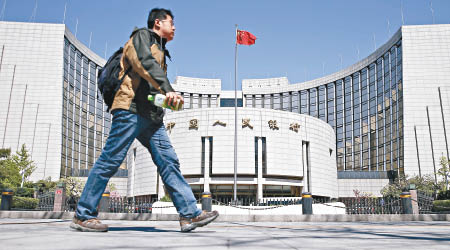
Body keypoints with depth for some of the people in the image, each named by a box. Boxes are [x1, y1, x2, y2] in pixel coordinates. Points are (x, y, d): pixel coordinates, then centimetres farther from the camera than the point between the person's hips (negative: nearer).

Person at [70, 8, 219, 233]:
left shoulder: (160, 51, 31)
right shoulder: (142, 36, 6)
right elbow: (145, 62, -15)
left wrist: (167, 97, 10)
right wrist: (167, 89, -26)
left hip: (152, 115, 8)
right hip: (131, 108, -8)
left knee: (168, 162, -2)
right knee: (111, 160, -7)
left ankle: (190, 214, -5)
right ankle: (83, 215, 2)